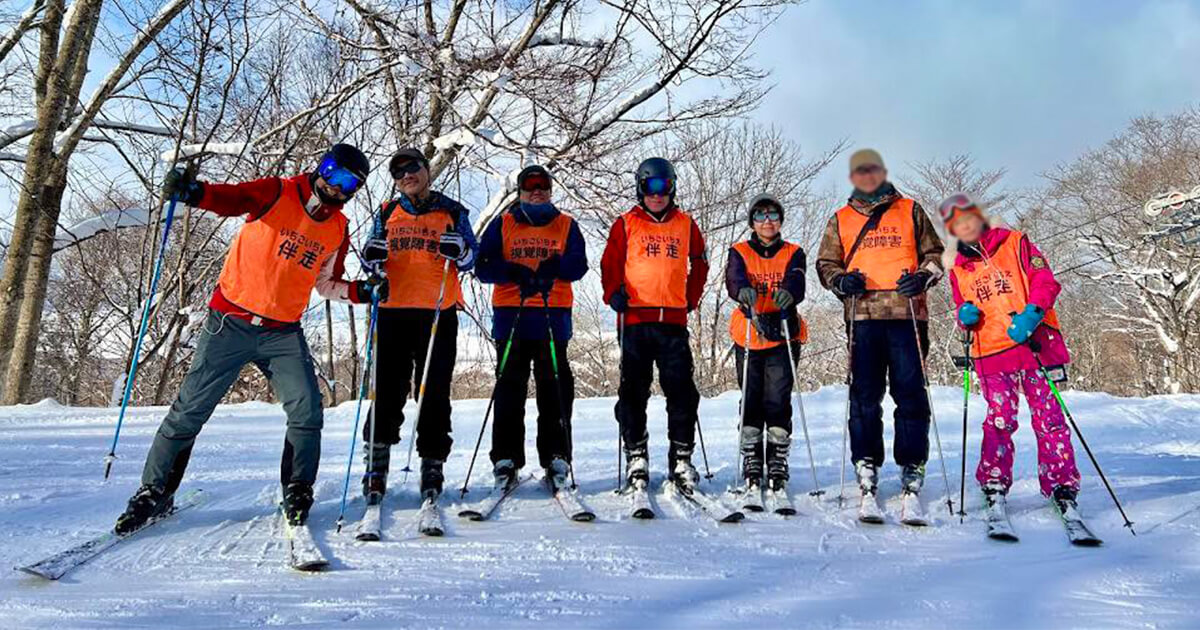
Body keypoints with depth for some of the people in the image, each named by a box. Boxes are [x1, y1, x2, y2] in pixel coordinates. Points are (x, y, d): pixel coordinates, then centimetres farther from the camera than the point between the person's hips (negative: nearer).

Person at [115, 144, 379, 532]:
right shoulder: (278, 194, -4)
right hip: (231, 321, -3)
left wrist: (362, 292, 1)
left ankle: (297, 494, 9)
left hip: (284, 333, 3)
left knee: (307, 412, -9)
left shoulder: (339, 229, 8)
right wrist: (193, 192, -41)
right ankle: (154, 492, 17)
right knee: (190, 409, 0)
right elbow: (232, 198, -21)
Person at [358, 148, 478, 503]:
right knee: (387, 393, 0)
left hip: (438, 315, -1)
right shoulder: (387, 214, 17)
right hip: (392, 312, 2)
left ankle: (432, 467, 9)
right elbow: (373, 262, 19)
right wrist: (374, 260, -4)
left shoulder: (452, 212, 11)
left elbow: (470, 260, 8)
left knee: (434, 394, 0)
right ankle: (376, 468, 8)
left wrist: (458, 251, -15)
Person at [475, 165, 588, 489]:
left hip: (554, 316, 0)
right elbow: (483, 265, 4)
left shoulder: (567, 226, 16)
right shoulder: (502, 224, 15)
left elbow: (578, 265, 3)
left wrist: (555, 266, -19)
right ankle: (506, 459, 5)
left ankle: (556, 457, 4)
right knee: (509, 387, 0)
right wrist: (516, 272, -14)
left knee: (555, 388, -2)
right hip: (510, 315, 0)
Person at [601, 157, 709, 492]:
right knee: (633, 390, 2)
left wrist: (691, 299, 14)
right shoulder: (626, 224, 8)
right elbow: (610, 264, 7)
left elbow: (699, 265, 22)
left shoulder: (686, 224, 14)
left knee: (681, 389, -1)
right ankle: (636, 455, 12)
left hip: (674, 320, 2)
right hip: (635, 318, -1)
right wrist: (614, 294, -9)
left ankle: (681, 458, 7)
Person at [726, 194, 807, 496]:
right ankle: (751, 468, 11)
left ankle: (778, 467, 6)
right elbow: (734, 278, -12)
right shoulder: (740, 252, 10)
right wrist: (743, 290, -36)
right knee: (751, 401, 2)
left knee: (778, 402, -4)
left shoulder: (793, 253, 11)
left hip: (783, 338, 0)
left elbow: (797, 281, -10)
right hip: (748, 336, 0)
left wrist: (788, 293, -35)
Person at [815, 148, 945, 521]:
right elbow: (826, 263, 18)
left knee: (911, 394, -4)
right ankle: (866, 477, 0)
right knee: (864, 396, -3)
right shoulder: (840, 220, 19)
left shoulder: (910, 211, 17)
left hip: (907, 313, 0)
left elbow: (933, 253, 17)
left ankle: (912, 475, 2)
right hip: (863, 316, 1)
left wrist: (923, 277, -4)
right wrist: (841, 281, -4)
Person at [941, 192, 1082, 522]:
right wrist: (965, 316, -1)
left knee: (1048, 417, -2)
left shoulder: (1015, 242, 7)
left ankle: (1062, 488, 7)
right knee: (1000, 420, -5)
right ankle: (994, 487, 7)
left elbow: (1046, 282, -1)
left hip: (1035, 344, -1)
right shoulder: (958, 269, 16)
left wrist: (1030, 315, -16)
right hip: (992, 353, 2)